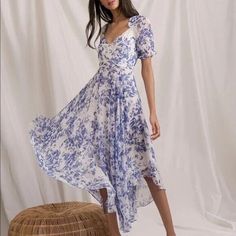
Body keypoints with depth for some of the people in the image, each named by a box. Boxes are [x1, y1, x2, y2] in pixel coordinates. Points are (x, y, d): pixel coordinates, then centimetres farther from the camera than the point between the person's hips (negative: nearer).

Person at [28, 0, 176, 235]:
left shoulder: (140, 23, -4)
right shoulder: (105, 28, 13)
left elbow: (147, 69, -7)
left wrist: (153, 112, -10)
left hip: (124, 99, -6)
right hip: (97, 98, 6)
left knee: (144, 164, -9)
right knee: (101, 164, 5)